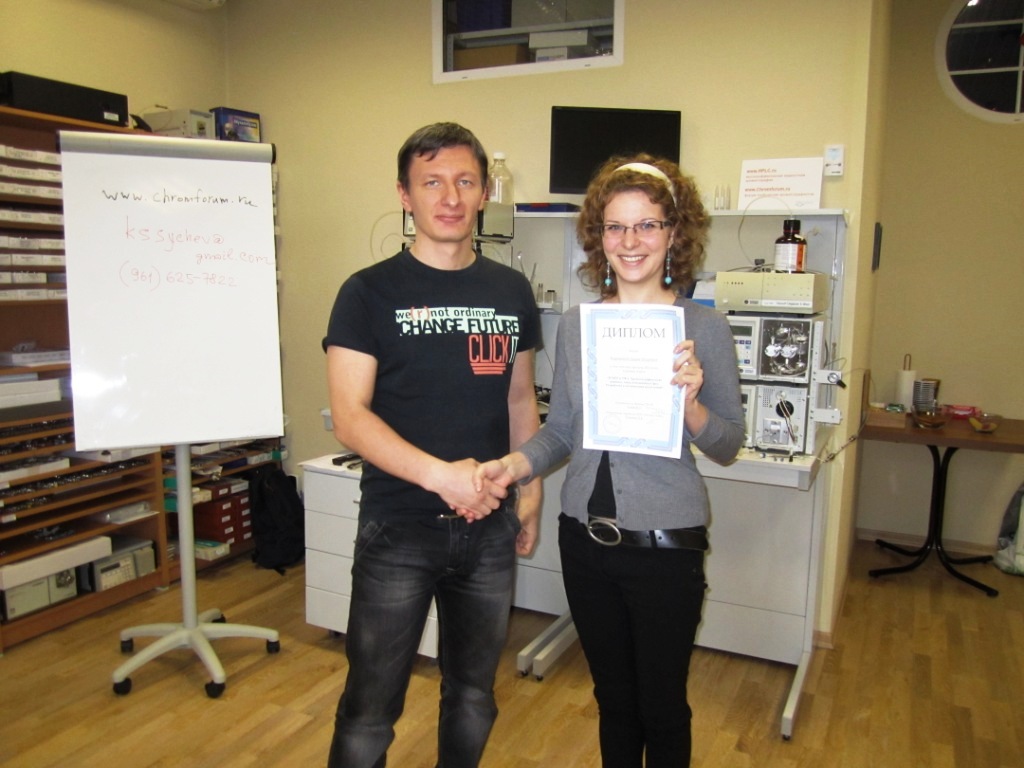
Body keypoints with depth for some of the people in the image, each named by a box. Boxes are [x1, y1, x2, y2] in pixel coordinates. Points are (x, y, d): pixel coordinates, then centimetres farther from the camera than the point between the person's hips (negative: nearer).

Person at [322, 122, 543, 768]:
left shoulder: (512, 291, 5)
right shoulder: (370, 292, -7)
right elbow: (349, 416, -14)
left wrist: (531, 496, 9)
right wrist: (440, 475, -25)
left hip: (489, 527, 4)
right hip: (398, 528, -3)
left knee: (474, 696, 19)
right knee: (369, 712, 6)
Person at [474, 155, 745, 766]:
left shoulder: (705, 327, -8)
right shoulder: (576, 325, 2)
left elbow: (729, 446, -5)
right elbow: (561, 429, 8)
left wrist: (690, 403, -24)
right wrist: (514, 465, -10)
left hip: (665, 544, -3)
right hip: (586, 538, 3)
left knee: (662, 706, 14)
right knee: (613, 698, 21)